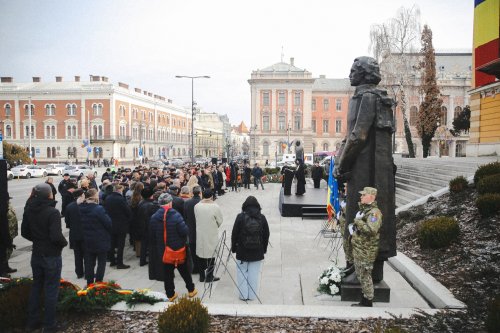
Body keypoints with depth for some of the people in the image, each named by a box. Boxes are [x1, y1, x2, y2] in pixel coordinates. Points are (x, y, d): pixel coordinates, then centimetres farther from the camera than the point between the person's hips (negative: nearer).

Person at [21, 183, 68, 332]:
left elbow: (24, 232, 7)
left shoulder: (29, 210, -2)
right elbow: (56, 236, -26)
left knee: (36, 287, 20)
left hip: (36, 255, 6)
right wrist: (64, 243, -7)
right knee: (51, 289, 7)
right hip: (52, 256, -6)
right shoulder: (52, 212, -22)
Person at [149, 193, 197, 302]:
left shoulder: (154, 217, -5)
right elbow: (185, 231, -22)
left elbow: (151, 236, 3)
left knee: (167, 272, 13)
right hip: (178, 249, -3)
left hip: (163, 251, 3)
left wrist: (156, 247, 16)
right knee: (184, 270, 14)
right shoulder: (175, 215, -19)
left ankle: (170, 294, 22)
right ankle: (191, 290, 27)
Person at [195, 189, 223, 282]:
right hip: (212, 235, -3)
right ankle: (209, 277, 17)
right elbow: (220, 221, -7)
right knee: (211, 255, 10)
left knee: (201, 255, 16)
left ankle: (202, 276, 26)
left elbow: (196, 218, -1)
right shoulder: (215, 207, -16)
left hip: (200, 234, 4)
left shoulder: (197, 206, -8)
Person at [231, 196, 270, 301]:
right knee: (255, 273, 10)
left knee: (242, 273, 11)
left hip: (242, 251, -1)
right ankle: (252, 295, 17)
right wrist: (264, 248, 16)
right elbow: (266, 234, 4)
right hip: (258, 252, 2)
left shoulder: (240, 217, -9)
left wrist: (233, 247, 8)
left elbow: (234, 234, -5)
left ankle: (243, 295, 18)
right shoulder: (262, 218, -3)